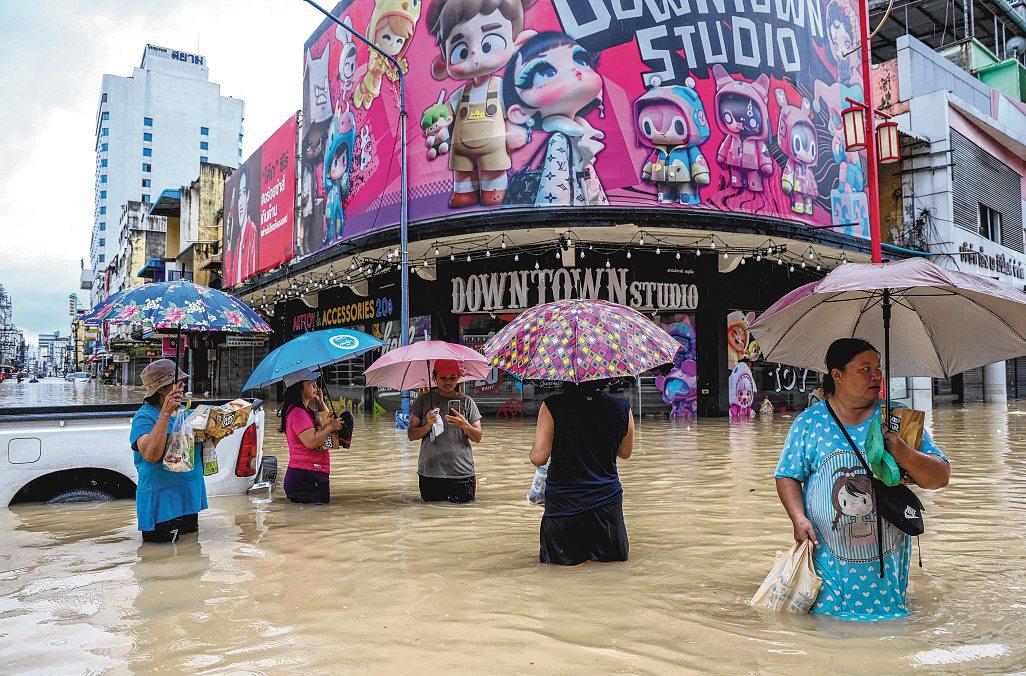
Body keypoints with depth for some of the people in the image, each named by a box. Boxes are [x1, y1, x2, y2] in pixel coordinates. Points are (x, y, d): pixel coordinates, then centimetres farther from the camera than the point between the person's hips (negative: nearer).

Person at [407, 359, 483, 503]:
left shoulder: (466, 402, 5)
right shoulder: (423, 401, 4)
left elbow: (478, 438, 2)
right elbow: (411, 435, 3)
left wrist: (465, 425, -17)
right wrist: (428, 425, -15)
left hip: (461, 473, 0)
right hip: (430, 473, 1)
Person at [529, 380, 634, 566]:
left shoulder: (552, 407, -15)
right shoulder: (622, 408, -6)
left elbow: (538, 458, -15)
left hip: (563, 501, -1)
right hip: (607, 498, 2)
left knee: (560, 556, 20)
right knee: (615, 554, 24)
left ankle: (574, 552, 2)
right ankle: (596, 550, 6)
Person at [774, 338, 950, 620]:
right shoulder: (809, 422, -1)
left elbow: (941, 477, -1)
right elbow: (787, 476, 4)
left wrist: (905, 455, -21)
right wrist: (799, 518, -13)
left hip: (887, 556, 1)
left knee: (883, 611, 11)